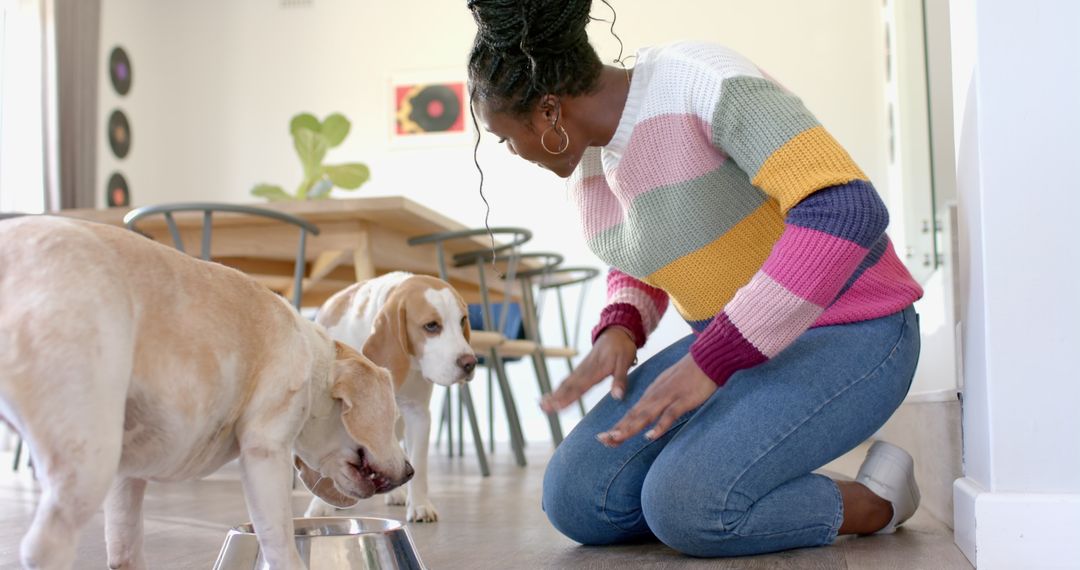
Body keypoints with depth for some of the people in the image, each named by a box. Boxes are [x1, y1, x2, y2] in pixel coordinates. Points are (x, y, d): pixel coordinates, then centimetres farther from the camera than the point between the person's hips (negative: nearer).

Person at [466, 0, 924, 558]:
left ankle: (873, 503, -2)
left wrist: (710, 362, -33)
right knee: (576, 498, -9)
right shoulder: (591, 159, 2)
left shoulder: (698, 78, -23)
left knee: (683, 505, -28)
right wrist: (617, 333, -5)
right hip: (734, 343, 7)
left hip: (846, 337, -7)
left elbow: (848, 211, -33)